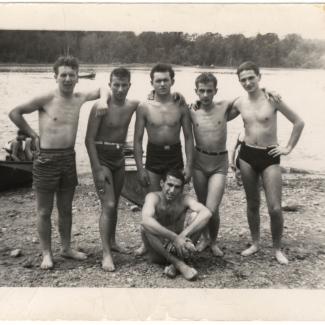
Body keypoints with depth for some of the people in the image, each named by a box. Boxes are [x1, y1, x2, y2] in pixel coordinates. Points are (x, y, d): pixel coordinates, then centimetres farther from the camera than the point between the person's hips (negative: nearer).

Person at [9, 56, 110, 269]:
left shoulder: (79, 98, 3)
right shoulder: (46, 99, -10)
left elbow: (103, 89, 18)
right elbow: (15, 113, -2)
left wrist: (103, 100, -4)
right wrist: (33, 136, -1)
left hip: (69, 158, 5)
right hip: (46, 159, -4)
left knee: (66, 209, 16)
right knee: (44, 211, 6)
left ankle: (66, 248, 31)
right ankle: (47, 253, 20)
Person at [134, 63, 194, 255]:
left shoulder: (181, 107, -2)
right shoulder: (144, 107, -4)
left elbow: (188, 137, 2)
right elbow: (138, 139, -2)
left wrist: (189, 165, -5)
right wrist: (140, 168, -8)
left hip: (175, 155, 1)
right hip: (153, 155, 0)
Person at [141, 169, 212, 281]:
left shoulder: (184, 199, -12)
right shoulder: (153, 197, -16)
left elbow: (206, 213, -31)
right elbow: (145, 220, -38)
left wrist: (182, 235, -41)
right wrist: (174, 237, -43)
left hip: (177, 247, 2)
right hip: (159, 252, -1)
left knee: (196, 216, -20)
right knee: (145, 225, -30)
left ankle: (174, 264, -23)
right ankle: (179, 264, -29)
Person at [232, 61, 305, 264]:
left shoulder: (272, 99, -9)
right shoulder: (239, 104, 2)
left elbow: (299, 122, -3)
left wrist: (289, 148, -3)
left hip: (270, 157, -3)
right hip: (247, 155, 3)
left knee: (275, 208, -5)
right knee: (252, 203, 13)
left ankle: (277, 249, 16)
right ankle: (256, 243, 30)